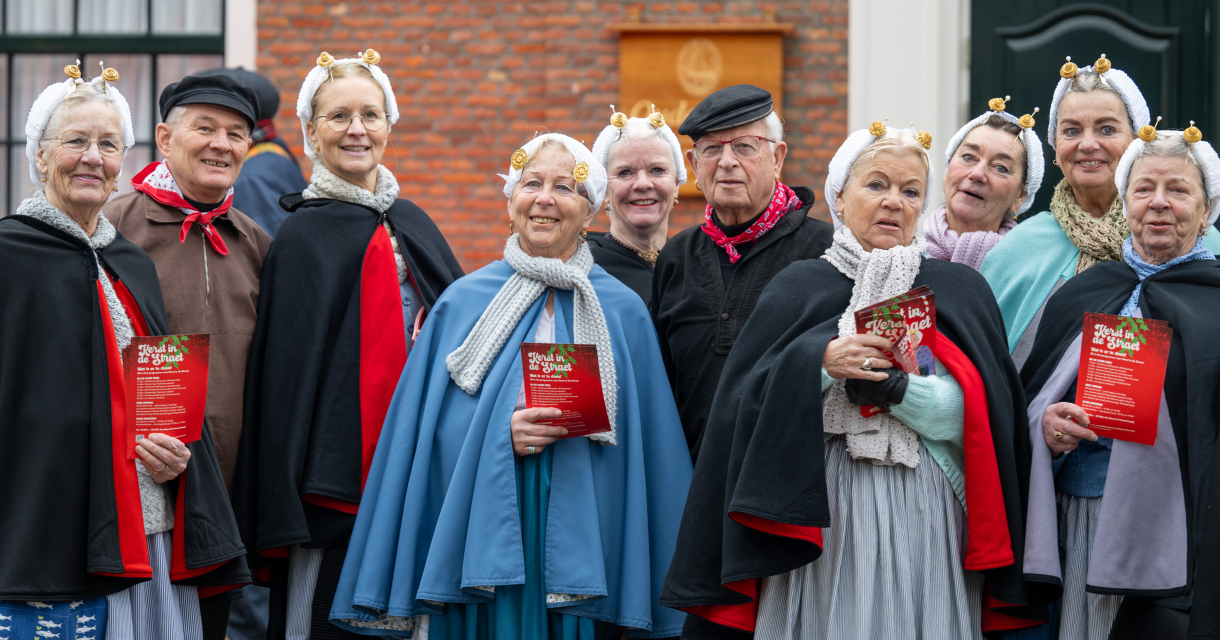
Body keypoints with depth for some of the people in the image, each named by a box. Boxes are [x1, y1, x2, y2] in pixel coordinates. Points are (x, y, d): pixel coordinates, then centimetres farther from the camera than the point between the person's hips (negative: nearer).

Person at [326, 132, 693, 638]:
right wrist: (503, 435, -12)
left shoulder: (622, 312, 6)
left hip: (581, 550, 0)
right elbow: (424, 431, 3)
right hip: (481, 537, 0)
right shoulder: (464, 303, 6)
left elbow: (645, 443, 6)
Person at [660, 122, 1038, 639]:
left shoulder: (960, 290, 10)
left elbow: (978, 416, -3)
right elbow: (746, 406, -1)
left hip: (924, 523, 1)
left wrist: (892, 388, -17)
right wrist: (817, 362, -16)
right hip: (823, 518, 0)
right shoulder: (796, 289, 9)